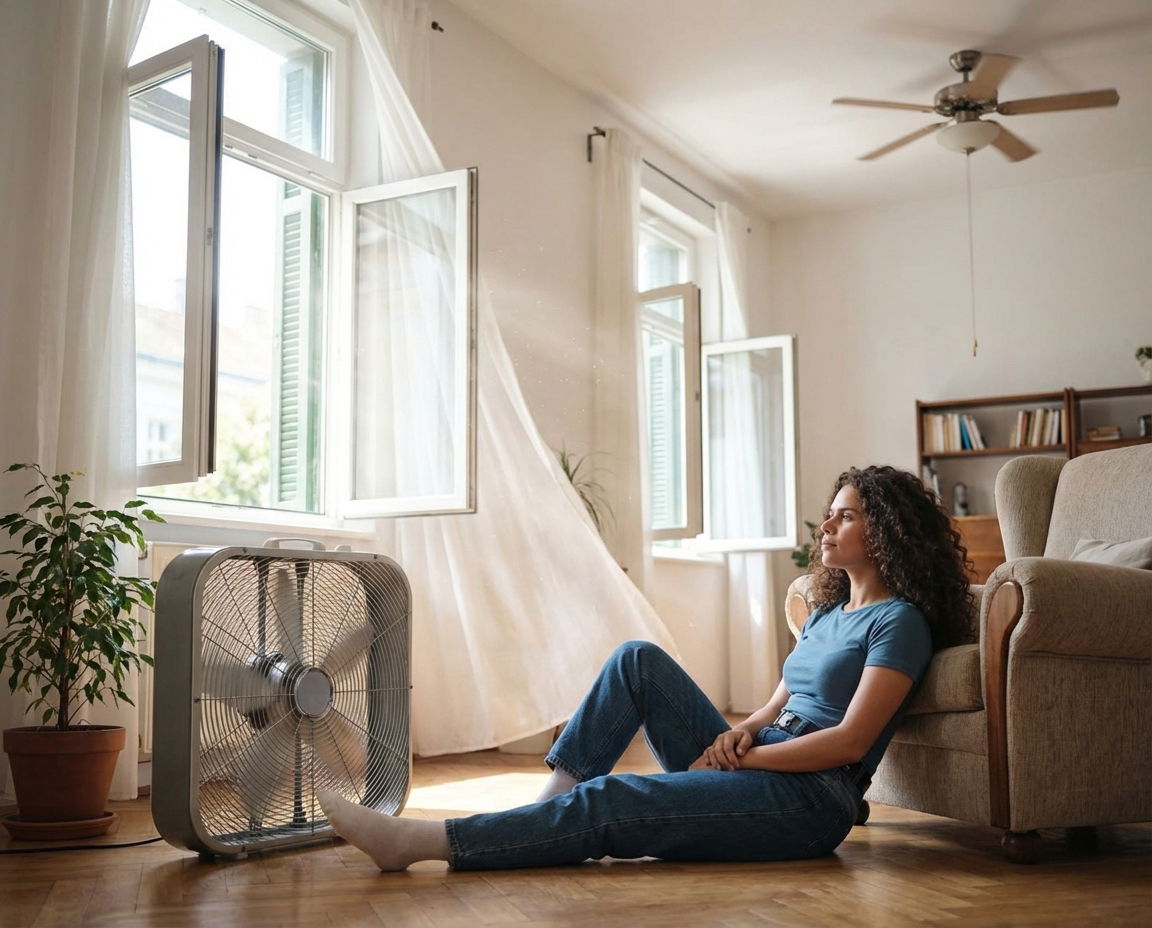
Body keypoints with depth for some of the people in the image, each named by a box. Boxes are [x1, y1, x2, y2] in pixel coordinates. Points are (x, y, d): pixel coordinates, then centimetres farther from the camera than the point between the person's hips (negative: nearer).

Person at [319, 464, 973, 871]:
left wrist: (741, 756, -14)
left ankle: (415, 843, -27)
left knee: (607, 801, -24)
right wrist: (742, 732, -5)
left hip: (810, 798, -8)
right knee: (640, 660, -8)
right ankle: (545, 811, -12)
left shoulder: (899, 621, -7)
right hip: (759, 767, 8)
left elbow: (850, 742, -15)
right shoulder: (829, 613, 21)